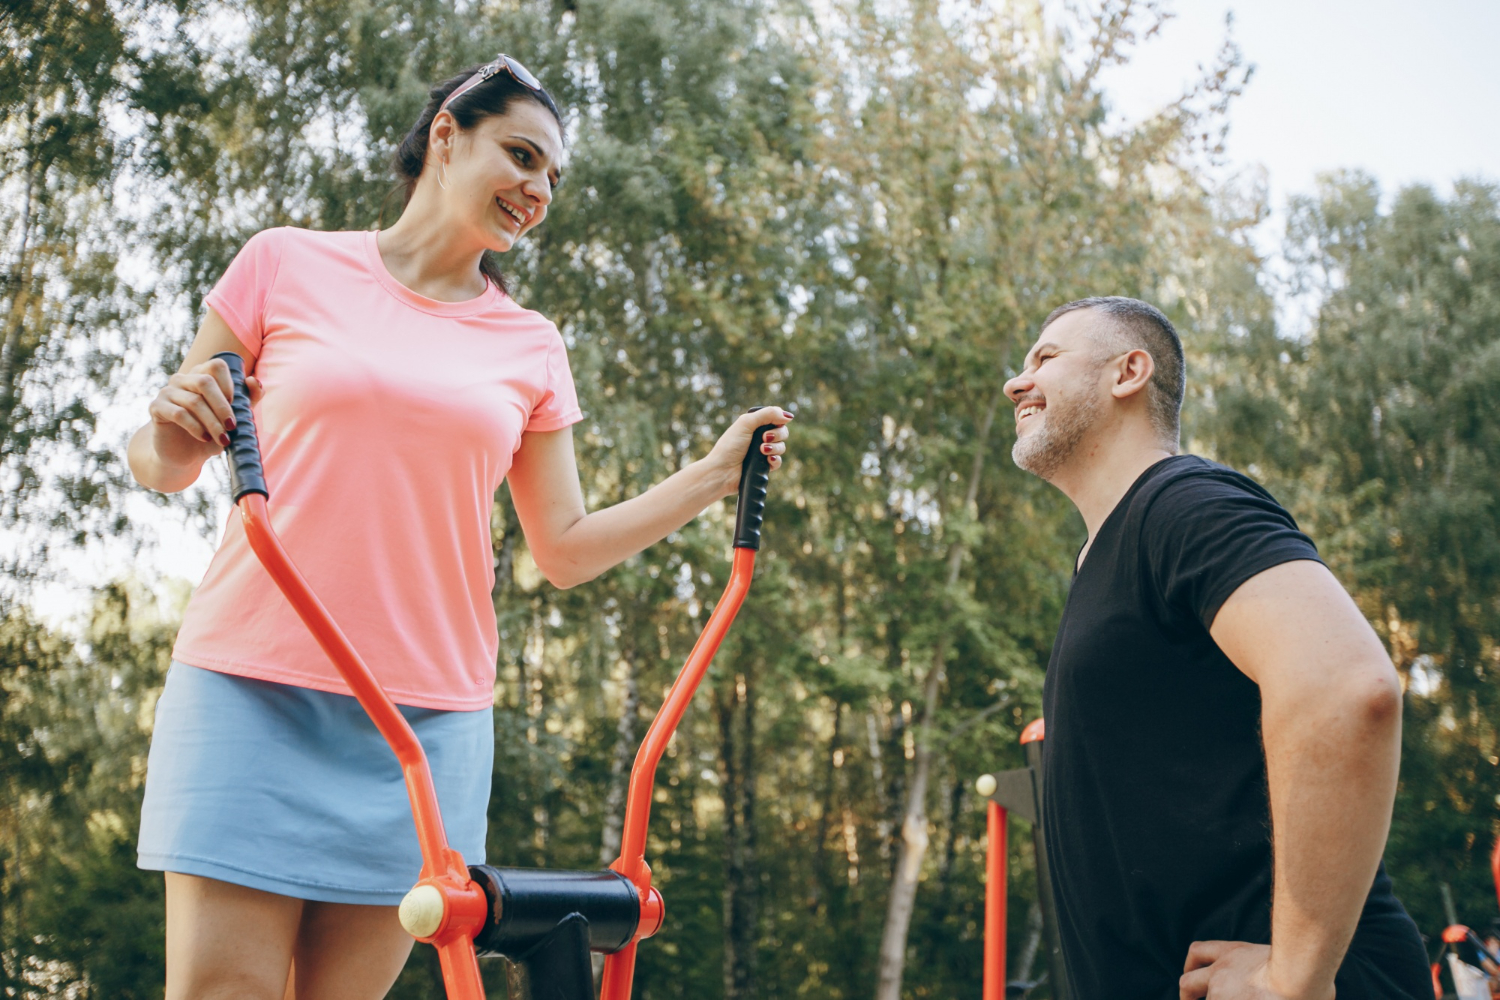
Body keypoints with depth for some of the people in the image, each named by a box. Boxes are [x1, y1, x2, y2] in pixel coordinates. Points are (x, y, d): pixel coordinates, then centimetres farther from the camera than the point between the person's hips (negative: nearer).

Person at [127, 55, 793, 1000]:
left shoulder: (532, 348, 12)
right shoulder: (287, 265, 5)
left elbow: (565, 549, 13)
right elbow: (159, 462, 8)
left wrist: (716, 474, 5)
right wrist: (173, 443, -15)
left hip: (430, 721, 3)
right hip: (252, 692, -2)